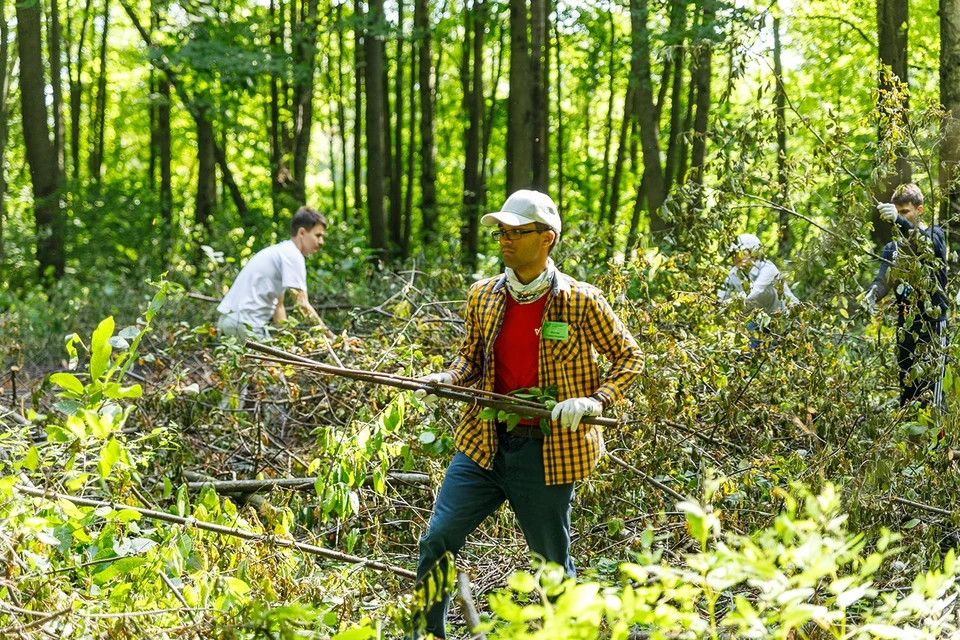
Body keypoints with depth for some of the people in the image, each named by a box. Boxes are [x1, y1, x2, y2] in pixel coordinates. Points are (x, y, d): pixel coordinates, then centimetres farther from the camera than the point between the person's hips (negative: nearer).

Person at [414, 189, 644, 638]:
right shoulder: (483, 296, 4)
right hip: (484, 445, 4)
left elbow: (629, 357, 0)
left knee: (554, 562, 7)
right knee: (436, 540, -3)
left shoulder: (581, 302, -9)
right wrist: (448, 378, -2)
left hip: (547, 453, -4)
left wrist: (594, 400, -15)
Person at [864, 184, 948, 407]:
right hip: (906, 324, 5)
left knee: (930, 385, -11)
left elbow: (925, 244, -24)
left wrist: (899, 221, -43)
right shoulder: (893, 248, 15)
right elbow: (884, 279, -1)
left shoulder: (935, 234, 1)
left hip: (933, 321, -5)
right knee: (906, 386, 7)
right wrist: (872, 294, -26)